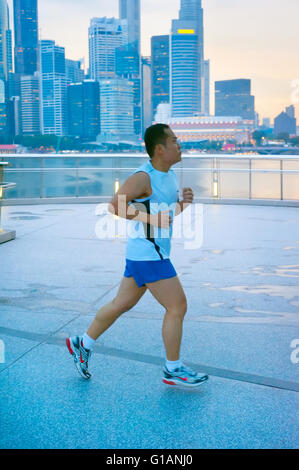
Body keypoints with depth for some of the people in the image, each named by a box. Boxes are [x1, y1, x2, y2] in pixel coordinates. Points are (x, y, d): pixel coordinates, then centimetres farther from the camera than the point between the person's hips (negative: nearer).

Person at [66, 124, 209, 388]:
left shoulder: (170, 175, 12)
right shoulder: (143, 177, -17)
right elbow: (115, 206, -19)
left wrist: (183, 202, 1)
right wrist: (150, 218, -23)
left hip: (153, 253, 10)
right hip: (148, 254, -10)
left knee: (122, 304, 18)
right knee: (177, 306, -4)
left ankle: (83, 344, 32)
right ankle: (173, 369, 11)